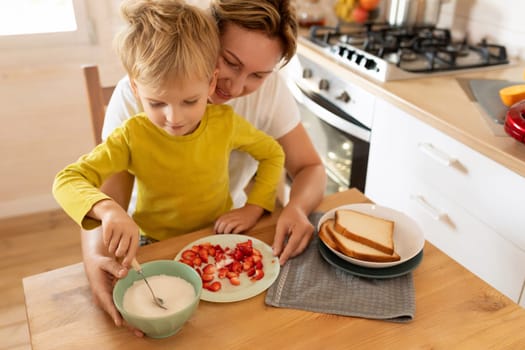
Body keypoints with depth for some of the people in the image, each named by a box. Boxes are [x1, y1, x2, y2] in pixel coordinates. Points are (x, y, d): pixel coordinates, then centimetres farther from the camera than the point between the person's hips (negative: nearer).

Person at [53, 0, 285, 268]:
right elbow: (67, 180, -20)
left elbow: (272, 154, 2)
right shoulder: (133, 135, -18)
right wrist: (107, 209, -41)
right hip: (156, 247, -1)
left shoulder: (225, 122, -14)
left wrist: (253, 208, -9)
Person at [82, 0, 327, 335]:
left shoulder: (269, 88, -16)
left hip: (231, 230, 2)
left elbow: (310, 167, -10)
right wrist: (95, 258, -45)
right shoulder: (137, 94, -24)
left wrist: (296, 208, -33)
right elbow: (108, 200, -24)